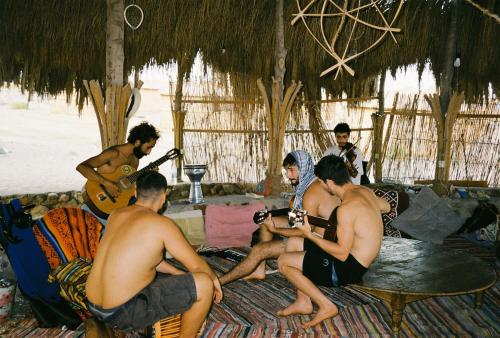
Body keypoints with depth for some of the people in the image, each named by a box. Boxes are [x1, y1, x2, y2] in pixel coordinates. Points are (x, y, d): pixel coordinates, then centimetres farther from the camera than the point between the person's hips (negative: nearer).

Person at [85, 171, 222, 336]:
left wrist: (178, 273, 21)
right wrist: (214, 279, 15)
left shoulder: (116, 215, 7)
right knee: (204, 284, -7)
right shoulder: (162, 224, -13)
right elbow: (197, 266, -7)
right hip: (123, 313, -8)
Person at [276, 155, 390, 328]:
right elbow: (386, 207, 24)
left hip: (349, 267, -10)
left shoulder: (346, 207, -26)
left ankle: (326, 306, 2)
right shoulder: (365, 190, 2)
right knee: (292, 243, 15)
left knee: (283, 262, -3)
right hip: (357, 256, 10)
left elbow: (342, 253, -25)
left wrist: (310, 235, -20)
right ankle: (303, 302, 19)